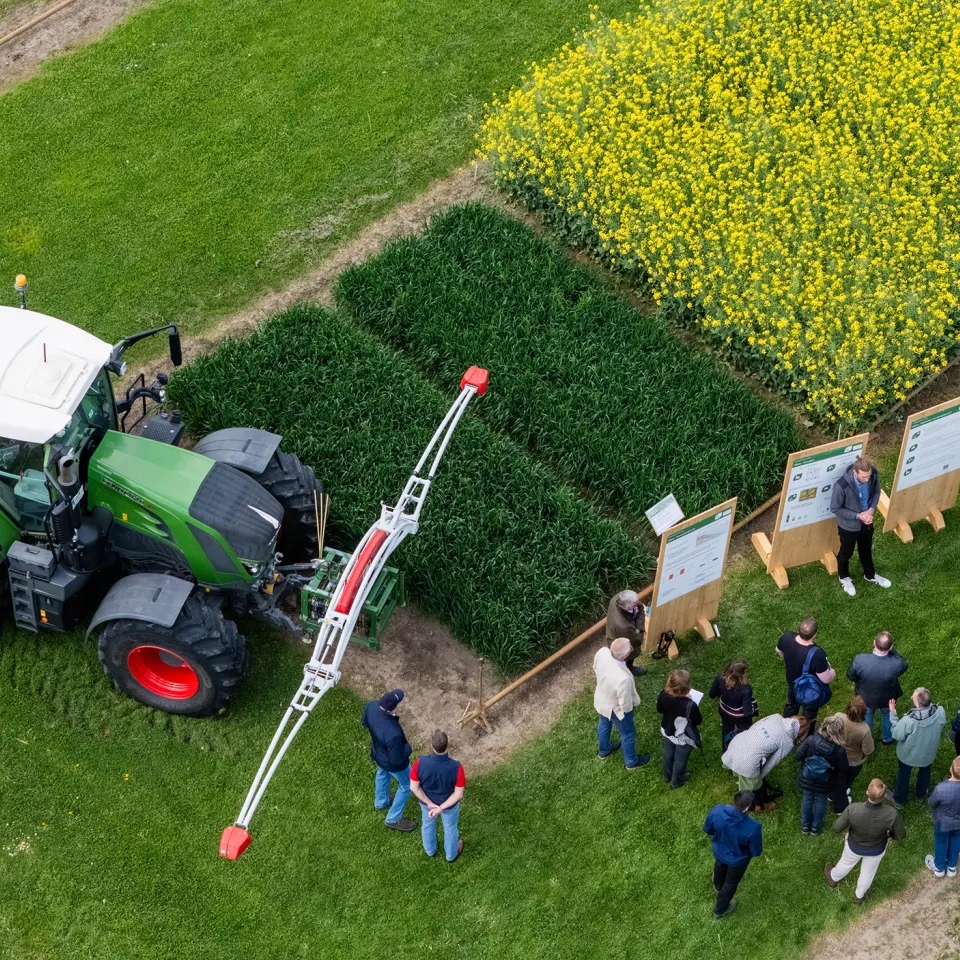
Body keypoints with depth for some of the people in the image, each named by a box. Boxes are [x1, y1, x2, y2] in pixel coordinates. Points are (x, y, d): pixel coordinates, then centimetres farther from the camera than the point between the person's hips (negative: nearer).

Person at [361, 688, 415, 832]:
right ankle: (393, 819, 41)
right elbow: (397, 758, -30)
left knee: (382, 773, 37)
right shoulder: (393, 734, -47)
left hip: (378, 752, 6)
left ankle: (381, 802, 65)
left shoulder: (371, 706, -30)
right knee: (407, 785, 23)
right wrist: (408, 748, -12)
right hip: (392, 763, -6)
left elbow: (365, 723, -5)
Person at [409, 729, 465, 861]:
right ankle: (451, 854, 57)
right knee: (450, 827, 30)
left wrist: (430, 804, -14)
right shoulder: (456, 767, -39)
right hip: (449, 803, -1)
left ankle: (430, 849, 61)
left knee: (428, 823, 34)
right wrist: (441, 808, -21)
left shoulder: (420, 763, -38)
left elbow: (414, 787, -23)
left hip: (426, 801, 1)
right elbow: (458, 794, -27)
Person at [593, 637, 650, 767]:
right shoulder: (623, 678, -47)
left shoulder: (602, 652, -30)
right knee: (628, 733, 25)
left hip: (601, 699, 6)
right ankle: (631, 761, 51)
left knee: (604, 724, 35)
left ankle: (604, 750, 63)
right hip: (616, 709, -6)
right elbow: (625, 706, -30)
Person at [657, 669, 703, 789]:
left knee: (668, 754, 32)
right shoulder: (689, 705, -40)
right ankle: (676, 781, 49)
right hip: (683, 738, -4)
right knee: (680, 760, 24)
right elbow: (698, 721, -19)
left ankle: (667, 776, 57)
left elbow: (660, 710, -4)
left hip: (667, 732, 5)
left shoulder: (663, 695, -26)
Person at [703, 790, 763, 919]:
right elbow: (756, 852, -23)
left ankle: (718, 886, 72)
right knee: (731, 882, 29)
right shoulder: (753, 827, -42)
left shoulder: (717, 810, -34)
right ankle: (720, 910, 54)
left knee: (720, 868, 39)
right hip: (737, 859, -3)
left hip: (718, 851, 3)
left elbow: (707, 829, -11)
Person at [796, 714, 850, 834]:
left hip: (807, 780, 1)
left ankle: (805, 826, 47)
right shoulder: (840, 751, -31)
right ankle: (815, 828, 47)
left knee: (807, 799, 27)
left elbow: (799, 756, -16)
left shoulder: (811, 740, -30)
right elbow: (842, 772, -17)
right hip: (825, 784, -1)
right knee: (821, 802, 26)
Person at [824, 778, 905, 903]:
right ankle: (859, 896, 60)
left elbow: (837, 827, -23)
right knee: (868, 872, 32)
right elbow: (901, 835, -19)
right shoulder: (891, 814, -39)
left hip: (855, 846, 0)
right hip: (877, 849, 0)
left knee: (847, 862, 34)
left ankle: (833, 877, 66)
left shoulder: (853, 810, -42)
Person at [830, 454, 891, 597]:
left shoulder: (874, 475, -24)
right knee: (846, 553, 24)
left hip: (867, 522, 4)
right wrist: (858, 516, -25)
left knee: (867, 550, 30)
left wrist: (872, 509, -18)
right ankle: (844, 578, 52)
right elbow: (835, 509, -24)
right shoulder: (842, 486, -39)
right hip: (848, 526, -4)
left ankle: (870, 575, 56)